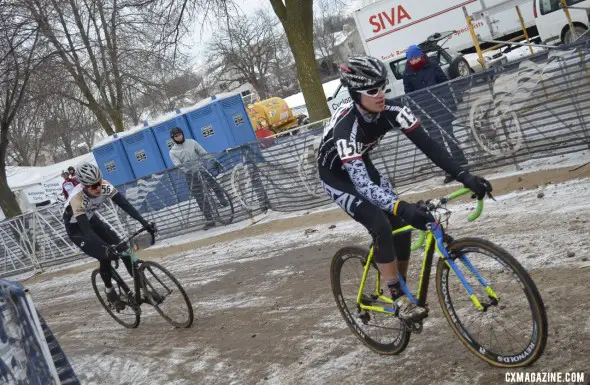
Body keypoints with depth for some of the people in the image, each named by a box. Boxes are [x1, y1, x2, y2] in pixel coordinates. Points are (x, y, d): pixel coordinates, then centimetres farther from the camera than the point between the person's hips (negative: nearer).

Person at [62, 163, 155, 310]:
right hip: (76, 228, -5)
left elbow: (124, 204, -28)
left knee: (122, 247, -10)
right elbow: (85, 228, -43)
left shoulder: (104, 186, -25)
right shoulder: (77, 198, -38)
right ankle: (109, 290, 5)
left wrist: (144, 222, -39)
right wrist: (105, 247, -54)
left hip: (91, 219, 5)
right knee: (105, 256, -20)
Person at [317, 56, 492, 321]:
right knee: (381, 225, -24)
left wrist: (463, 175, -37)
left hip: (362, 165, 6)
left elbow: (426, 144, -26)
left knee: (402, 223, -7)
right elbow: (360, 183, -47)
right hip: (336, 176, -6)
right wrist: (401, 207, -61)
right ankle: (399, 299, -11)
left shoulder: (390, 110, -23)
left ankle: (402, 288, 12)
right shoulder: (346, 127, -39)